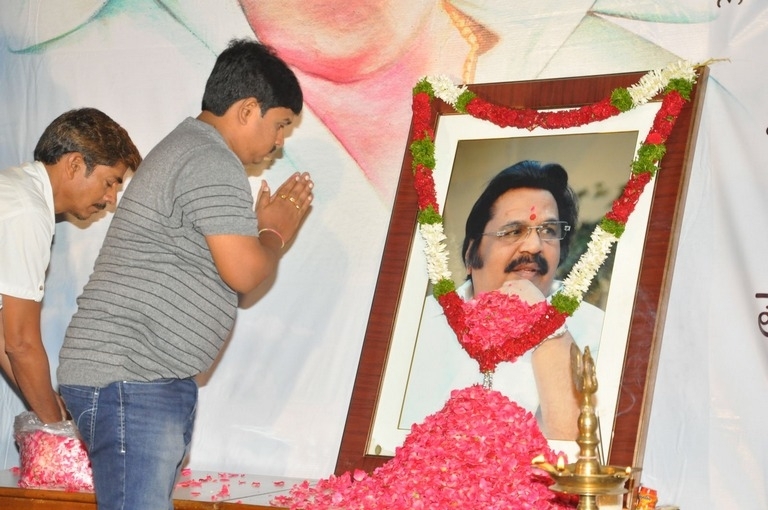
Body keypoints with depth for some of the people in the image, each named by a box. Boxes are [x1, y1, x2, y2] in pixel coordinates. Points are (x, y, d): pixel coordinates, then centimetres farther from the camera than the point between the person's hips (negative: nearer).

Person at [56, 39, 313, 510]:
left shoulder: (185, 149, 22)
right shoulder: (213, 163, -12)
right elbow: (244, 272, -15)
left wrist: (267, 225, 21)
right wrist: (275, 233, 3)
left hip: (153, 382, 11)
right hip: (129, 381, -11)